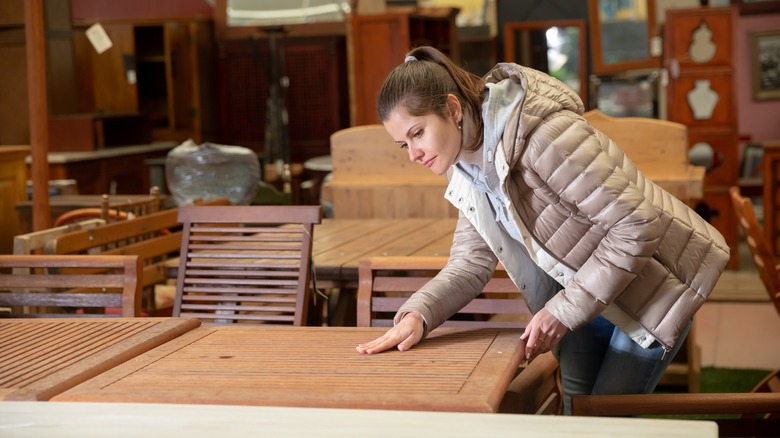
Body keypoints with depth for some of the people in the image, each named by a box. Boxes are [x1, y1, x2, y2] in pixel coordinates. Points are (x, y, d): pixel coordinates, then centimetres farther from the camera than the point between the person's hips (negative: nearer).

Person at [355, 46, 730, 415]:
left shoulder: (544, 136, -32)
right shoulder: (466, 164, -5)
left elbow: (637, 225, -30)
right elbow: (470, 262, -5)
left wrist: (564, 311, -26)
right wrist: (417, 314, -25)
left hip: (651, 280, -7)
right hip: (584, 288, 7)